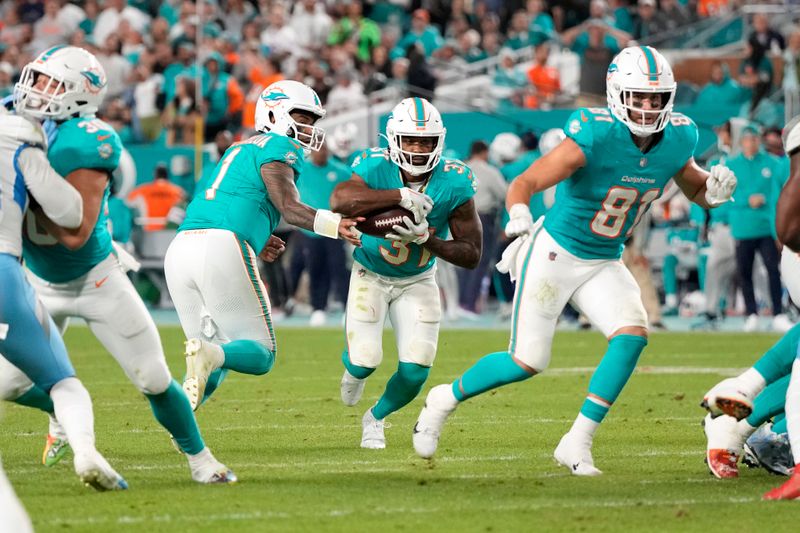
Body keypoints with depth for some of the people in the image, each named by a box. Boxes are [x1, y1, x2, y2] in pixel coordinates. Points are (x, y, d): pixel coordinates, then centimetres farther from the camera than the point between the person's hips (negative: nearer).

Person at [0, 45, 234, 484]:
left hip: (95, 280, -5)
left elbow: (76, 233, -31)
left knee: (154, 381, -3)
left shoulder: (84, 143, -28)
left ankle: (200, 459, 19)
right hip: (41, 284, 5)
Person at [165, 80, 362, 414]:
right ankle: (210, 354, -30)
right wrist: (334, 225, -24)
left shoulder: (238, 149, 30)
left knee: (214, 363, 17)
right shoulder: (280, 148, 6)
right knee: (260, 354, 1)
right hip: (224, 250, -8)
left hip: (181, 249, 8)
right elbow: (289, 207, -11)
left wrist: (255, 244, 26)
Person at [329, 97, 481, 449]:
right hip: (370, 276, -2)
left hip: (417, 281, 2)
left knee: (415, 371, -7)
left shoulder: (453, 184, -21)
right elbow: (340, 200, -48)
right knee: (365, 360, -14)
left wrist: (426, 238, -32)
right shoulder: (376, 168, -25)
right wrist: (400, 196, -53)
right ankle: (353, 367, 27)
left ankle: (375, 419, 25)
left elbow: (471, 255, -17)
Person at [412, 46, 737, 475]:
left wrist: (714, 189, -11)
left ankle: (577, 444, -10)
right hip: (555, 253, -5)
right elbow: (524, 183, -28)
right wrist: (518, 213, -50)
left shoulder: (676, 141, -7)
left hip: (604, 264, 5)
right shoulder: (596, 137, -26)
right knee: (527, 363, -4)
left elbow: (696, 190, 14)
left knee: (632, 335, -20)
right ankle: (445, 399, 24)